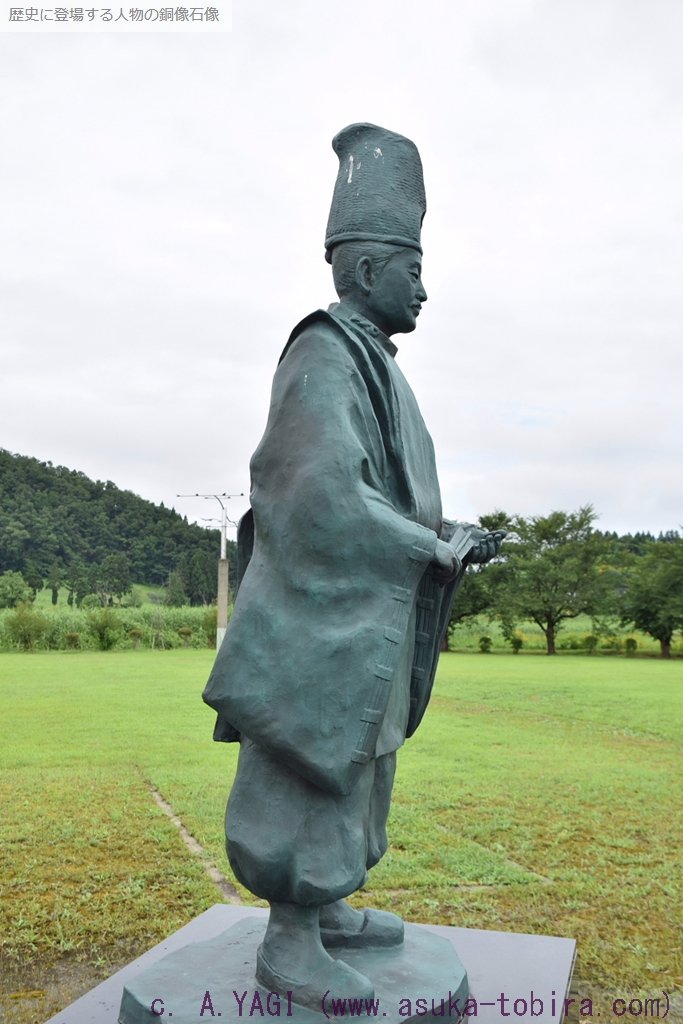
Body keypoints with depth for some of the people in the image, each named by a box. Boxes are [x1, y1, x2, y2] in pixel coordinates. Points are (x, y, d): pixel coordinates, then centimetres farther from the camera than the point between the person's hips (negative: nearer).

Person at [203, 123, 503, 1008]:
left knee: (354, 770, 17)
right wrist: (439, 548, -17)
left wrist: (446, 535, 10)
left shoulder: (371, 369, 18)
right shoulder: (323, 354, -13)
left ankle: (326, 909, 30)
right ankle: (288, 944, 12)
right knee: (313, 776, -2)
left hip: (369, 618, 10)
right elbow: (325, 499, -22)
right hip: (329, 614, -10)